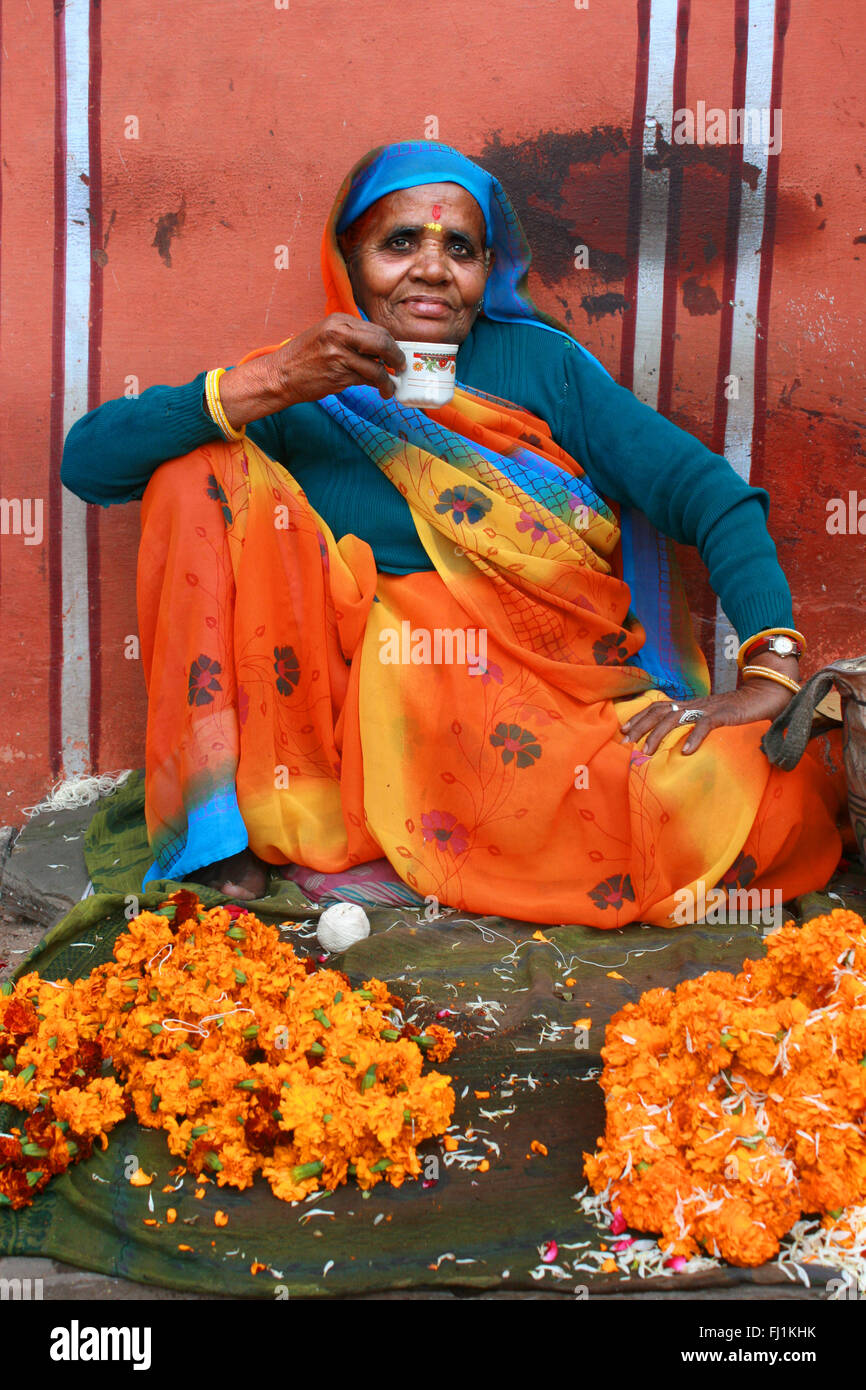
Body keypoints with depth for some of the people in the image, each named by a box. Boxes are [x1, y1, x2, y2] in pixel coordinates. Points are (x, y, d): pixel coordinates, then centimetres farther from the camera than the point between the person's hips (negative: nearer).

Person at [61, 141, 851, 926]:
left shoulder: (537, 364, 8)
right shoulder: (301, 396, 7)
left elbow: (707, 493, 1)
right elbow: (86, 461, -4)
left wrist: (773, 670, -15)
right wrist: (266, 387, -17)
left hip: (561, 708, 1)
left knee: (786, 796, -27)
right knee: (198, 470, -8)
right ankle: (220, 821, -4)